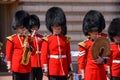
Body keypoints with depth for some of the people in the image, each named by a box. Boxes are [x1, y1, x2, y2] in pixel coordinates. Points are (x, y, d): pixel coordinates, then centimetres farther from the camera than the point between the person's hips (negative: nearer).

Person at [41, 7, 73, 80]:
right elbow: (44, 55, -4)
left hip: (64, 70, 4)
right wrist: (45, 69, -7)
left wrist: (70, 68, 10)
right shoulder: (47, 40, -3)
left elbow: (68, 55, 12)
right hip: (53, 70, -4)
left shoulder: (66, 39, 8)